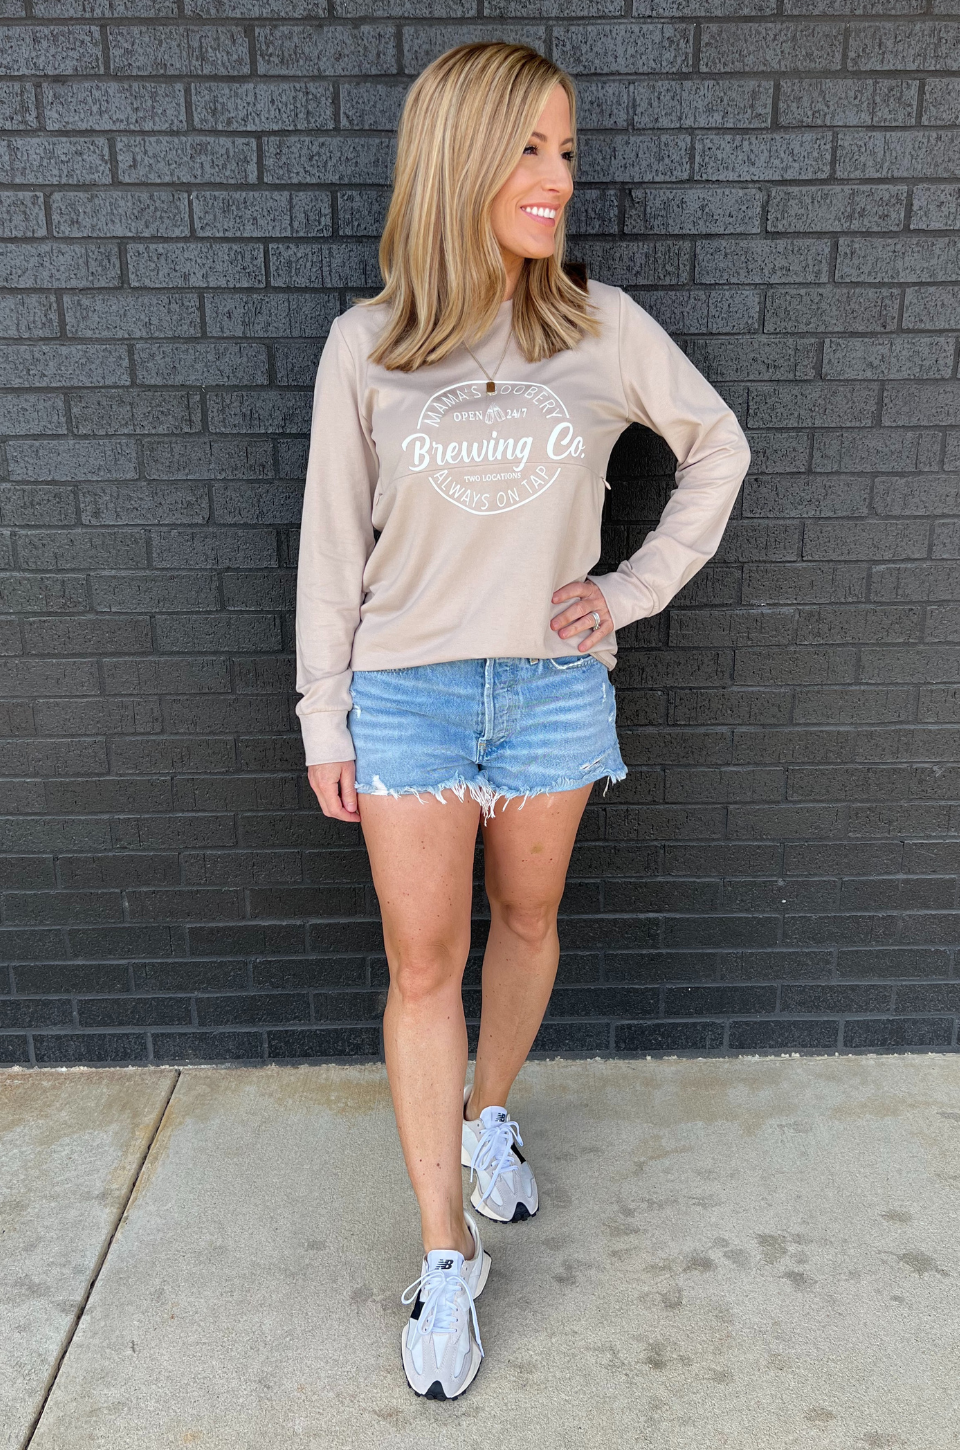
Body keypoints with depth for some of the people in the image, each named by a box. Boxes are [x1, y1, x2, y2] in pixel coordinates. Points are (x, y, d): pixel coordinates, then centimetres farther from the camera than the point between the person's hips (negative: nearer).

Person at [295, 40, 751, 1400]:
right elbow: (333, 543, 0)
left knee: (527, 920, 16)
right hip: (409, 691, -1)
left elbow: (719, 447, 11)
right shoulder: (366, 343, -4)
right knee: (422, 964, 1)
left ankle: (489, 1114, 44)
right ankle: (446, 1257, 16)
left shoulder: (602, 326, -2)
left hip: (554, 687, 2)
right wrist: (325, 721, 1)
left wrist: (639, 585, 2)